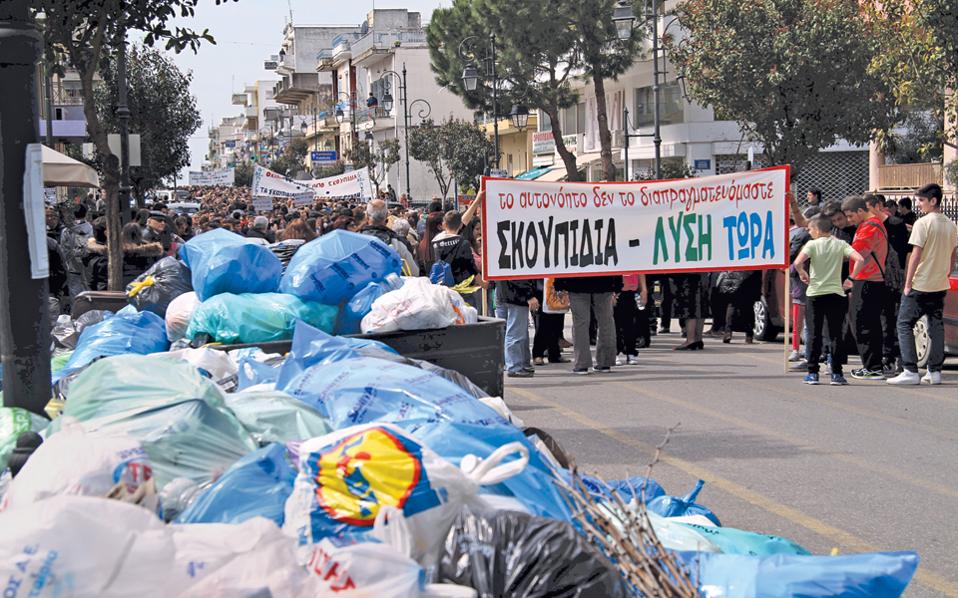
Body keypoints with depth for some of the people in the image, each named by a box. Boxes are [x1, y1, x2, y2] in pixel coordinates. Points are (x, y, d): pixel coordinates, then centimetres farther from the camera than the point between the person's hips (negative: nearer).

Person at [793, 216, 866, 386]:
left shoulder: (812, 244, -5)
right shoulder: (840, 244, 3)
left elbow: (798, 262, -20)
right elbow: (859, 260, -10)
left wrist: (802, 273, 0)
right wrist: (850, 279, 1)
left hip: (815, 294, -2)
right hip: (836, 294, 2)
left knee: (814, 335, 4)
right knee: (836, 335, 4)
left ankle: (813, 373, 4)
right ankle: (837, 374, 2)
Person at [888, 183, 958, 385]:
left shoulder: (923, 223, -13)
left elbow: (916, 255, -15)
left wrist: (908, 284, -10)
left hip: (920, 285, -7)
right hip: (941, 285, 7)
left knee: (904, 324, -1)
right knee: (936, 326, 11)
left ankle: (910, 371, -7)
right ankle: (935, 371, 11)